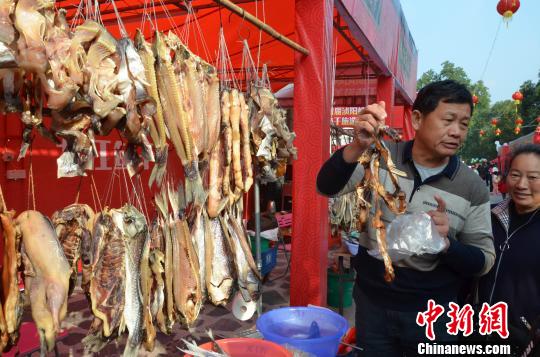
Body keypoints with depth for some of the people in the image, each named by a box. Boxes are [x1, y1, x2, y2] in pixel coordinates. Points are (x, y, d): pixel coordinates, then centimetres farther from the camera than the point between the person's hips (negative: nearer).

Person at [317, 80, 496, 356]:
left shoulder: (473, 187, -9)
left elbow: (484, 260, -4)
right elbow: (327, 188, -19)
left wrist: (446, 243, -25)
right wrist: (359, 146, -36)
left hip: (431, 311, 0)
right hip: (372, 300, 1)